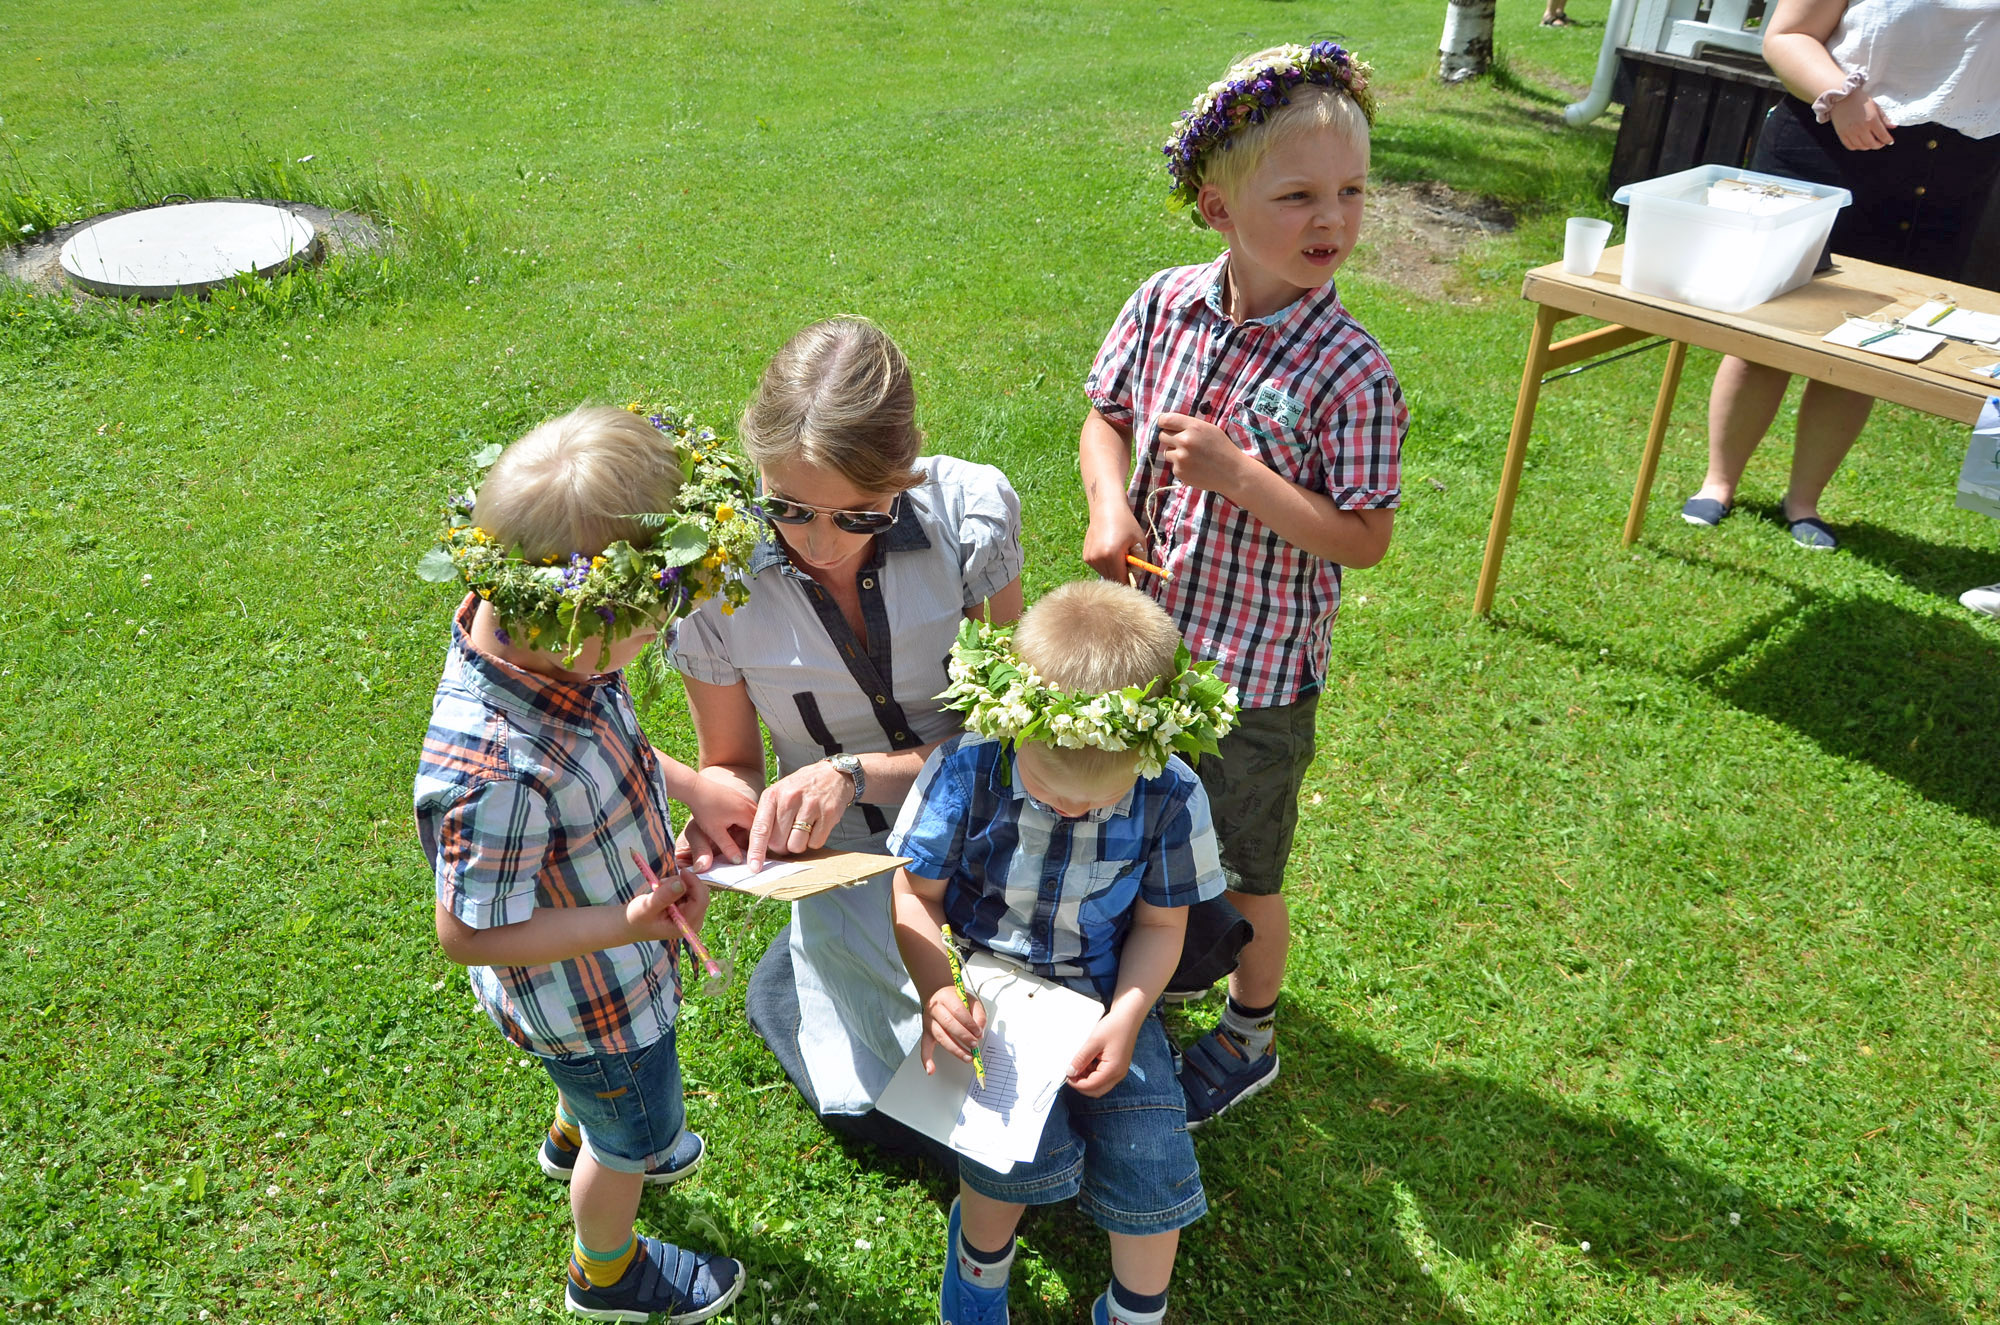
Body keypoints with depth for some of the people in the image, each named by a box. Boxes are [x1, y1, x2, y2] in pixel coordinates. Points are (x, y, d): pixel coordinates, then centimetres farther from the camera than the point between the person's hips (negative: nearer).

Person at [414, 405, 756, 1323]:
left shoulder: (542, 637, -21)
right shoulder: (493, 774, -46)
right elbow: (469, 935, -31)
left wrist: (689, 790, -11)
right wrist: (628, 923, -33)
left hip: (616, 947, 7)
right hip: (583, 996, -7)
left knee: (609, 1083, 38)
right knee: (634, 1128, 24)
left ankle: (575, 1139, 73)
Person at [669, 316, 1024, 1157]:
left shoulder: (972, 512, -19)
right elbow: (727, 764, -1)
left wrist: (857, 773, -29)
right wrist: (720, 816, -25)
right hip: (856, 867, -1)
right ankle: (786, 988, 22)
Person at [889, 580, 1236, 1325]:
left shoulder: (1171, 796, -15)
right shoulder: (968, 768, -19)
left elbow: (1161, 924, -1)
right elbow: (914, 895, -7)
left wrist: (1125, 1018, -16)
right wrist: (937, 987, -23)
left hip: (1104, 992, 2)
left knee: (1149, 1158, -11)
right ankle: (981, 1252, 14)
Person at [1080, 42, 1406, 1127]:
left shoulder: (1347, 370, -21)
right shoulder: (1166, 305, -8)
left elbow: (1365, 539, -17)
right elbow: (1105, 414, 7)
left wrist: (1235, 474, -28)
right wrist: (1110, 502, -13)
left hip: (1257, 671, -5)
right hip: (1148, 637, 5)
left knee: (1242, 873, 15)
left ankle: (1249, 1036, 42)